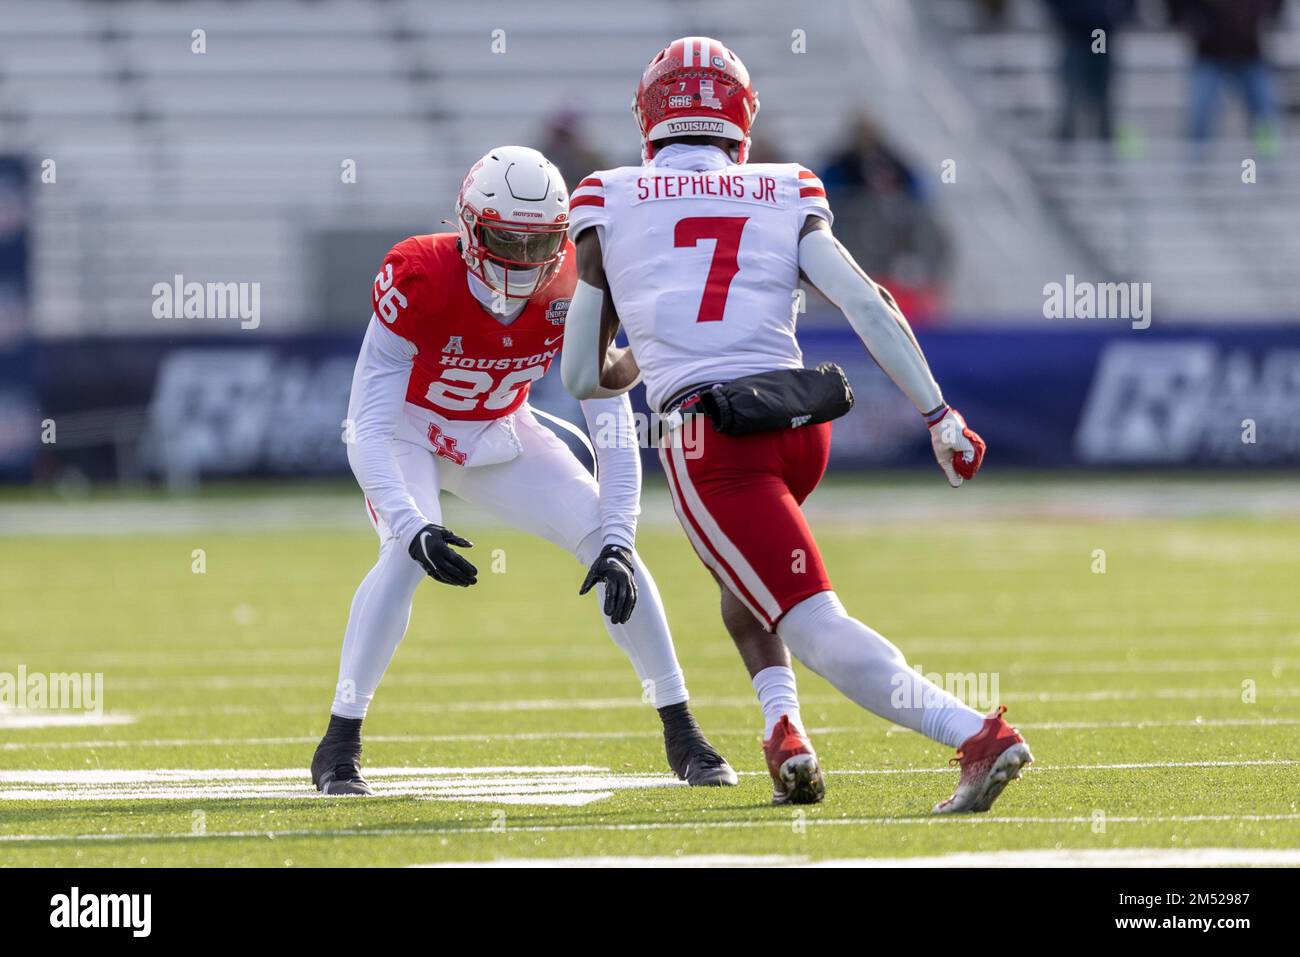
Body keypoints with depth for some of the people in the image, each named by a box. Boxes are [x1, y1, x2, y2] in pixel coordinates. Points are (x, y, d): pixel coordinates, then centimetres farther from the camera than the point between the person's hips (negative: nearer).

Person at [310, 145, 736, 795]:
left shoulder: (571, 290, -24)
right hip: (410, 431, -3)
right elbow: (368, 429, -35)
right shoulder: (421, 282, -34)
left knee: (609, 544, -11)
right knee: (407, 557, -30)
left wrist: (617, 543, -31)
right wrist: (411, 526, -48)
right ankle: (339, 746, -18)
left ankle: (682, 735, 1)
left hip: (498, 435, 4)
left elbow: (614, 430, -21)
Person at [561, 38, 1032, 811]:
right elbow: (870, 307, 3)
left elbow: (584, 377, 16)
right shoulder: (785, 197, 16)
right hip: (803, 421, 4)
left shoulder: (610, 204, 12)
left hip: (710, 438, -4)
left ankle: (976, 735, -30)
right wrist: (940, 415, 4)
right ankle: (783, 725, 12)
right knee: (734, 568, 33)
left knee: (819, 628, -10)